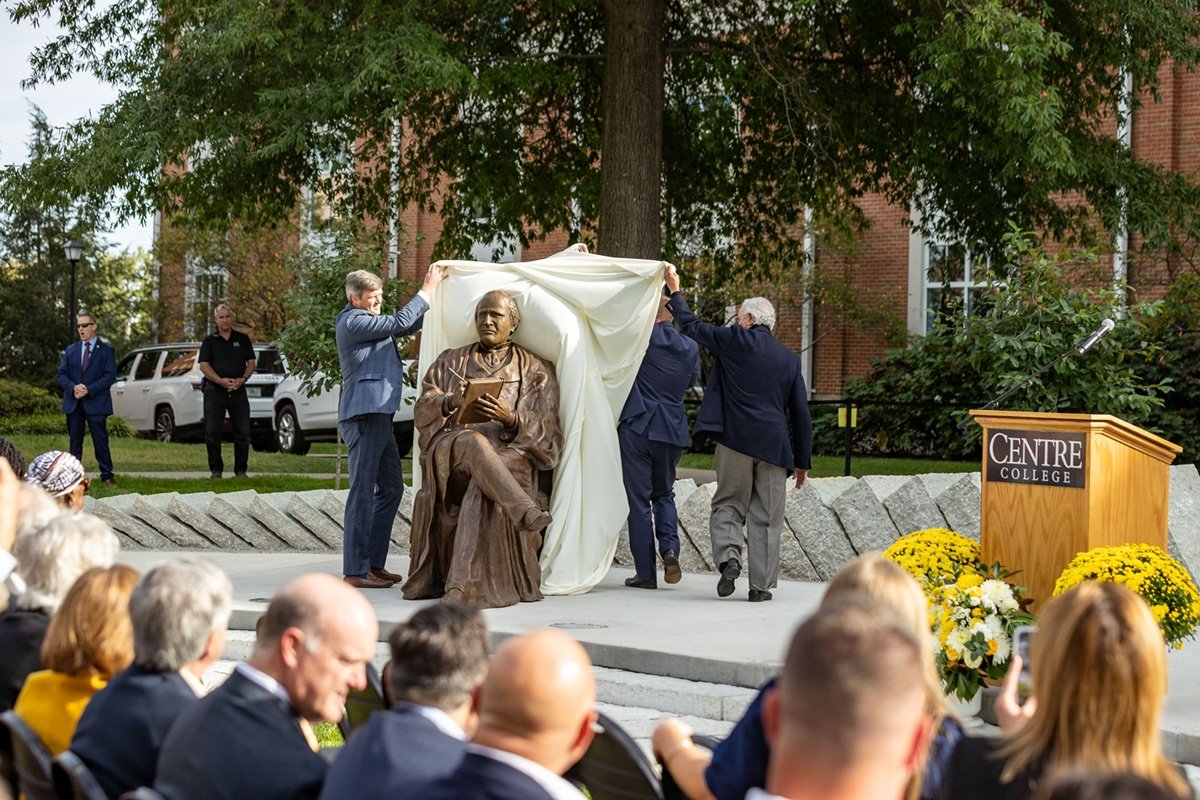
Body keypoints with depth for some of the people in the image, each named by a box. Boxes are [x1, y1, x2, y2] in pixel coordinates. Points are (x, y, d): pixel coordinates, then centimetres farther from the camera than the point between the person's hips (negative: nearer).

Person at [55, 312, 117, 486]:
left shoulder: (106, 350, 2)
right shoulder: (70, 350, 14)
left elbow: (110, 376, -6)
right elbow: (62, 374, 10)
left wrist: (89, 390, -15)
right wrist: (73, 387, -11)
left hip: (96, 403, -4)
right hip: (73, 403, 4)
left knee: (100, 440, -3)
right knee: (74, 441, 6)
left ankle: (107, 474, 3)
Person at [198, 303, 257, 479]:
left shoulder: (243, 339, 11)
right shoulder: (209, 341, 5)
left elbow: (251, 363, 10)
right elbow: (204, 365, -3)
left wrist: (242, 379, -10)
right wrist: (220, 380, -18)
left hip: (238, 391, 1)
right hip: (215, 390, -1)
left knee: (243, 432, 0)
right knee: (212, 432, -3)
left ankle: (241, 470, 9)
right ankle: (216, 469, 6)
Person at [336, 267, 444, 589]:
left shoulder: (368, 320, 21)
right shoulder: (353, 321, -10)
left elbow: (409, 326, 26)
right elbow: (399, 323, -15)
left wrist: (431, 291, 15)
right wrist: (427, 291, -6)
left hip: (378, 415, 11)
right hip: (364, 414, -11)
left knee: (391, 488, 13)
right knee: (363, 490, -11)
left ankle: (374, 564, 17)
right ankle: (356, 571, -11)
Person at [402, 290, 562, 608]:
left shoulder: (536, 371, 18)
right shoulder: (451, 362, 23)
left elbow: (545, 431, 6)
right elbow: (422, 412, 9)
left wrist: (511, 419, -15)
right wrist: (450, 402, -14)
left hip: (511, 454, -1)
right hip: (449, 451, 1)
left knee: (482, 491, -36)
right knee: (472, 442, -37)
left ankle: (467, 586, -44)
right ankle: (525, 511, -52)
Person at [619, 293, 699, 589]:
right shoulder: (690, 348, 5)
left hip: (637, 428, -4)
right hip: (672, 431, 4)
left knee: (639, 500, 1)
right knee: (663, 493, 20)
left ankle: (645, 572, 1)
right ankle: (670, 548, -5)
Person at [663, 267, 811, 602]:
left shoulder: (734, 341, 0)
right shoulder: (789, 359, 11)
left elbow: (691, 326, 11)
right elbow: (801, 413, 11)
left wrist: (675, 290, 25)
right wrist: (802, 460, 16)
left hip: (735, 441, -2)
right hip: (773, 446, 2)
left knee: (728, 506, 10)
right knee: (766, 518, 5)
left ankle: (728, 557, -14)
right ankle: (761, 585, 4)